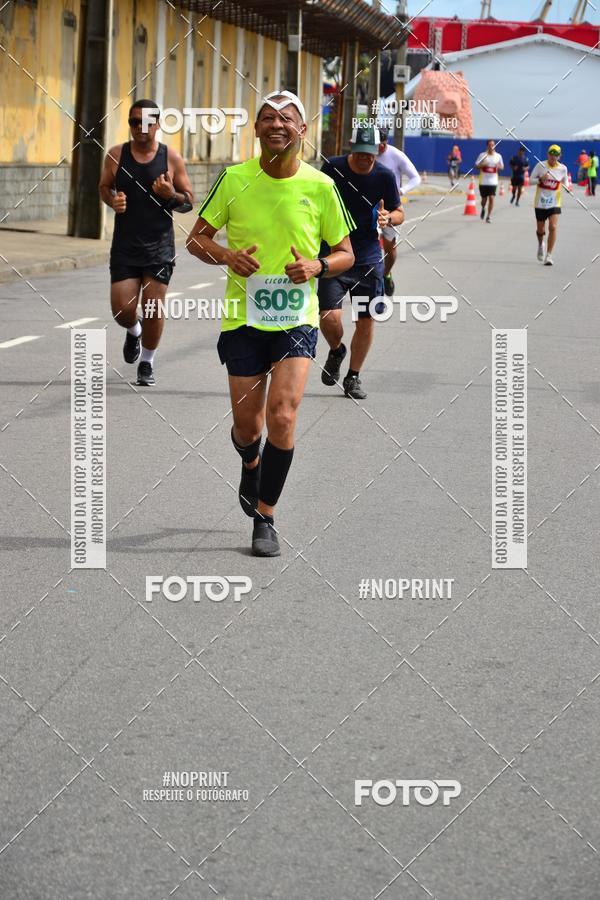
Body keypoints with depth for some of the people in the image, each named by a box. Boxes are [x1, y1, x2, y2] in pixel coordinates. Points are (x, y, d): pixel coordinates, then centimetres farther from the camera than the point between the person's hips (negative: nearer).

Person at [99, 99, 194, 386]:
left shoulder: (171, 158, -3)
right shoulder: (115, 155, 0)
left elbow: (189, 202, 4)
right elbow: (104, 187, 15)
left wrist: (171, 195, -18)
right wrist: (112, 200, -8)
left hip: (159, 247, -1)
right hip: (125, 246, 1)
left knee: (153, 311, -1)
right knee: (122, 311, -3)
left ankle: (147, 362, 21)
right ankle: (134, 332, 34)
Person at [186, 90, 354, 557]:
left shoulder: (320, 186, -2)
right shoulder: (234, 178, -2)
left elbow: (346, 253, 7)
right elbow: (196, 239, 7)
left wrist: (317, 265, -14)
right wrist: (227, 255, -14)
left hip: (297, 319, -1)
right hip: (244, 317, 1)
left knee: (282, 416, -16)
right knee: (247, 427, 6)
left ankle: (265, 518, -2)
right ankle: (251, 465, 44)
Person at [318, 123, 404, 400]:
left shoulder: (384, 176, -5)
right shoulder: (332, 168, -8)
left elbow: (399, 213, 7)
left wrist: (388, 218, -16)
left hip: (368, 259, 2)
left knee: (365, 321, 4)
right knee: (329, 317, -15)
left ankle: (353, 377, 22)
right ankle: (336, 351, 19)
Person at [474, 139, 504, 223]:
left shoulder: (498, 156, 3)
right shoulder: (482, 155, -2)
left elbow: (502, 167, 14)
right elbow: (476, 166, 1)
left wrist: (498, 166, -10)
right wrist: (482, 165, -19)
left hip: (493, 181, 1)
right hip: (483, 181, 0)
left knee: (491, 198, -10)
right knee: (484, 199, 7)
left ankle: (489, 216, -1)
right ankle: (483, 209, 40)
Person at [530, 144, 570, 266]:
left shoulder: (563, 168, -2)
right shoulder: (540, 166, -6)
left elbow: (565, 181, 12)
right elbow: (531, 180, -2)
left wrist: (567, 187, -11)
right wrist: (540, 179, -22)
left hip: (554, 203, 0)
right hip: (540, 202, 0)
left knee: (553, 227, -17)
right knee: (540, 229, 11)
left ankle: (549, 255, -11)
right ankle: (540, 245, 46)